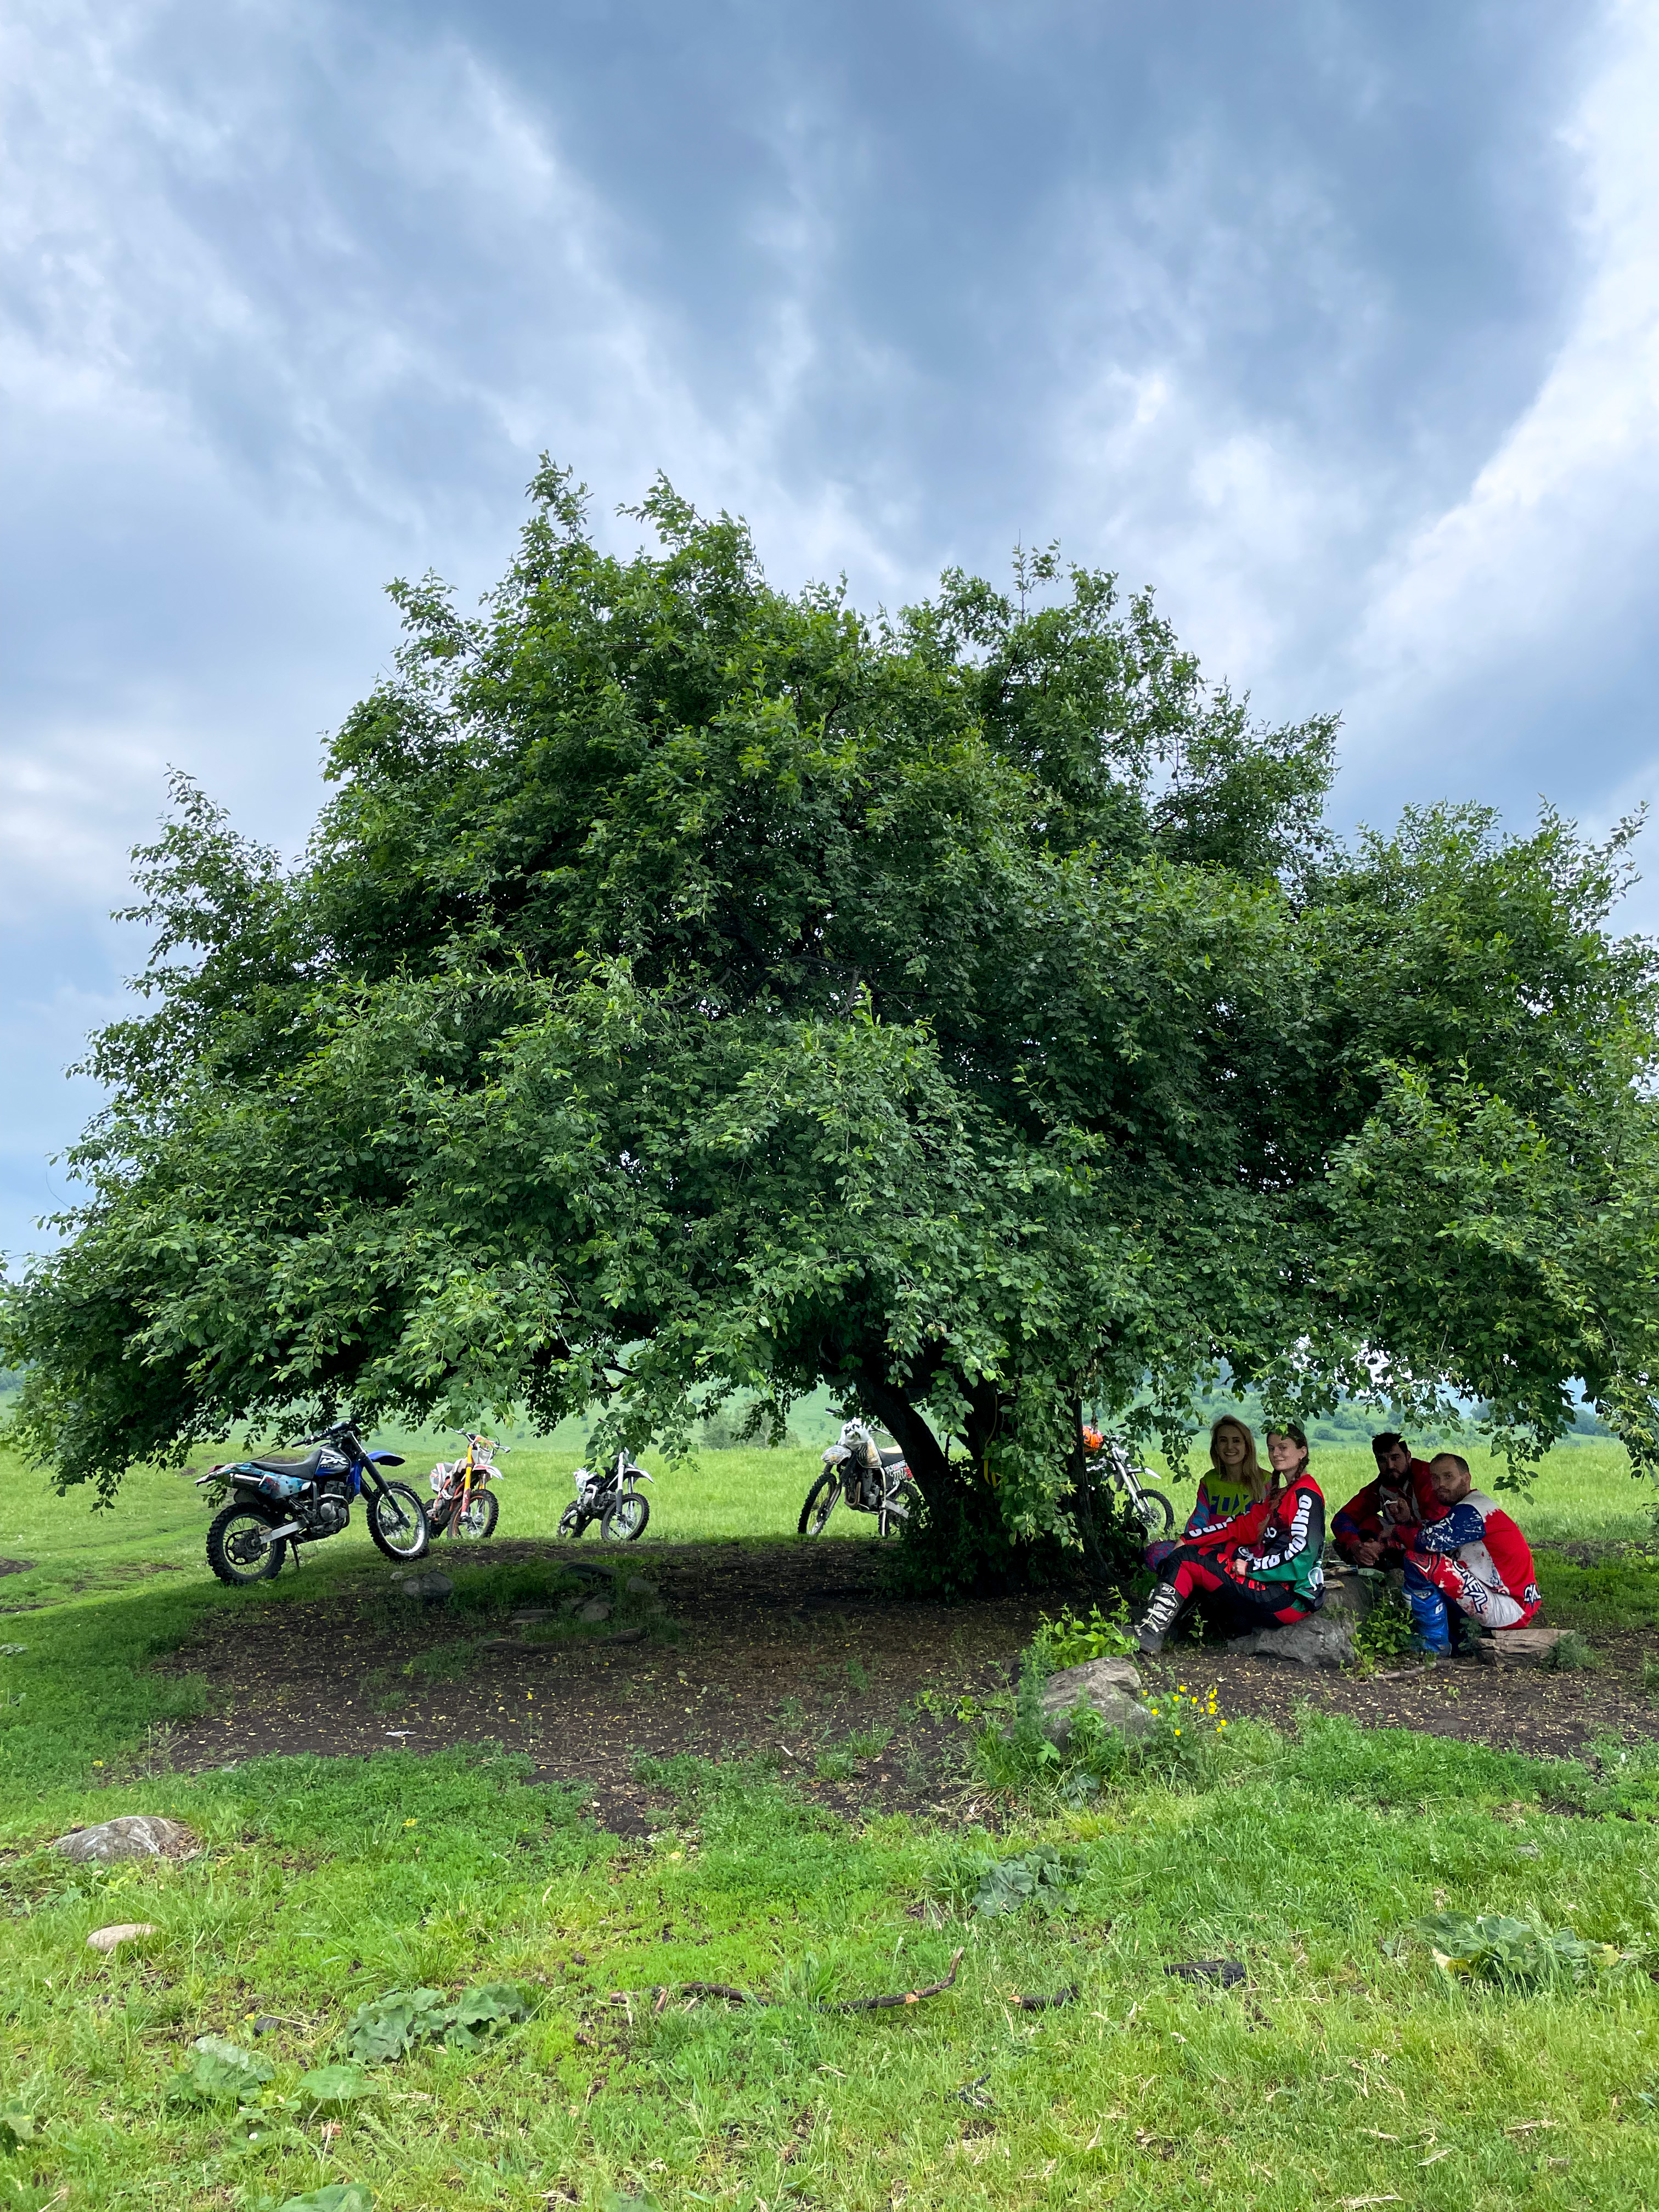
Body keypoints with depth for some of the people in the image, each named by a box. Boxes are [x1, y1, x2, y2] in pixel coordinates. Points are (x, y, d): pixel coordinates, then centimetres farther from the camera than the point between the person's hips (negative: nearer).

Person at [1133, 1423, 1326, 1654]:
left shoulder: (1306, 1495, -9)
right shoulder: (1280, 1494, 21)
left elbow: (1302, 1554, -20)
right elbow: (1244, 1526, 16)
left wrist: (1251, 1567, -16)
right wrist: (1188, 1541, 8)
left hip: (1291, 1598, -10)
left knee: (1185, 1560, -12)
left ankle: (1150, 1633, -9)